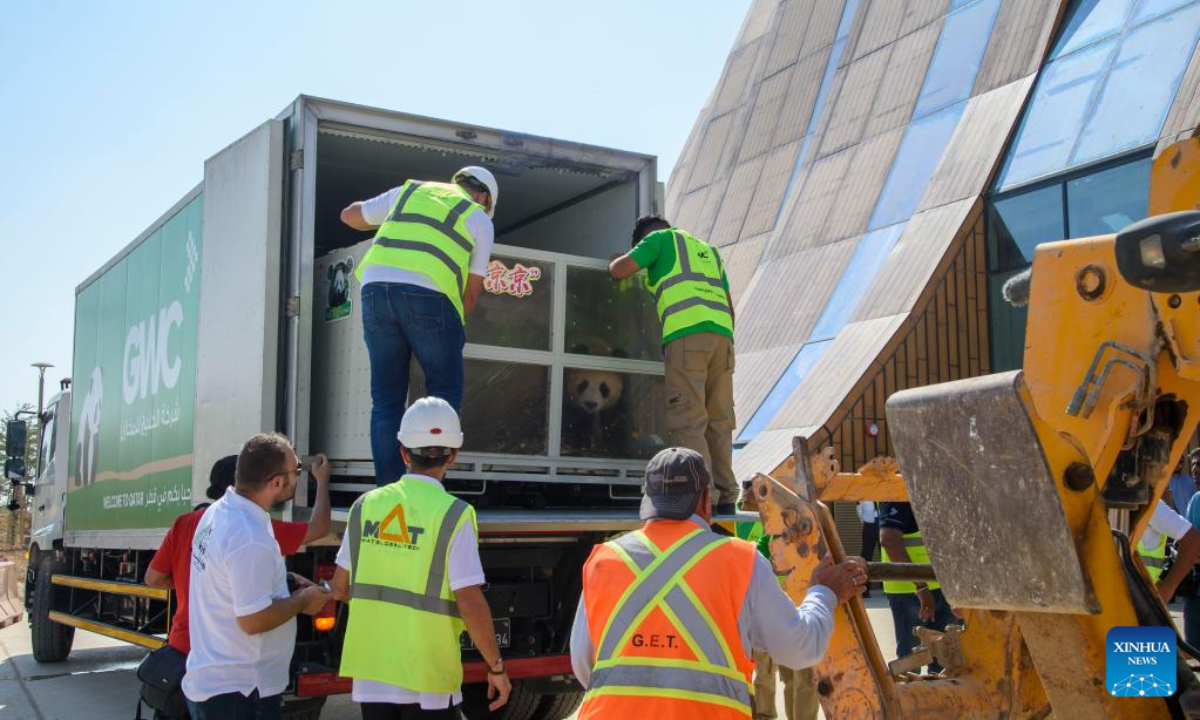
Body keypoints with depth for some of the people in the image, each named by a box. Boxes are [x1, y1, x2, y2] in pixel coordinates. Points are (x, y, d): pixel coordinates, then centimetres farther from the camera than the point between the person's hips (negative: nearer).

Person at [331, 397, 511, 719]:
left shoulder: (366, 506, 2)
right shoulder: (452, 516, -13)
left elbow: (340, 588, 9)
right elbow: (471, 605, -16)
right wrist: (497, 667, -4)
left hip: (370, 675, 4)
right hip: (428, 679, -4)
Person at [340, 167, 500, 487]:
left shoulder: (409, 191, 26)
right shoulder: (480, 220, 17)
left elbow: (350, 215, 35)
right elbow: (472, 290, 15)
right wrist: (455, 326, 29)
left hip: (375, 288, 4)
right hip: (427, 293, -4)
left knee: (386, 400, 9)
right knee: (445, 392, 8)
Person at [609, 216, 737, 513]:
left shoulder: (661, 238, 14)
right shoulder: (709, 250, 32)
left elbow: (619, 270, 5)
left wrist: (613, 264, 27)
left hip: (686, 333, -6)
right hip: (722, 333, 7)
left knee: (688, 421, -9)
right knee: (718, 420, 7)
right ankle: (726, 497, 6)